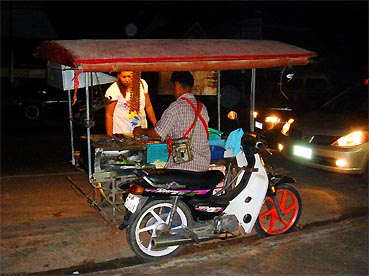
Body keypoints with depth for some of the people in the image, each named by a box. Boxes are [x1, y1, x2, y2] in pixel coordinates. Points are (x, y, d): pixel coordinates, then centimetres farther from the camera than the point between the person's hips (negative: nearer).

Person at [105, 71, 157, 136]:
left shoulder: (142, 84, 0)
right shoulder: (113, 90, -14)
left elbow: (148, 106, 9)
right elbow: (109, 115, -10)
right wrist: (110, 137, -12)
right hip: (122, 133, -4)